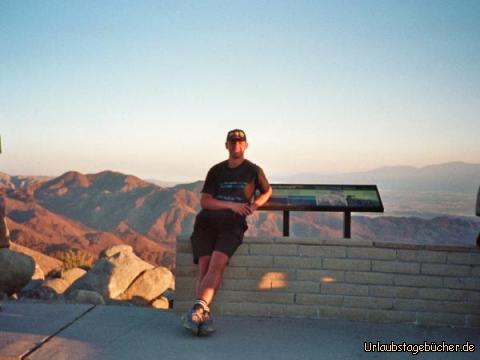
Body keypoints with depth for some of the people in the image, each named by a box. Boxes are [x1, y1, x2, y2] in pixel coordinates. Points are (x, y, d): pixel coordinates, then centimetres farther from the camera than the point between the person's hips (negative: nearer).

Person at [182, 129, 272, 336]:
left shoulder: (254, 171, 18)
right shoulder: (216, 171, 19)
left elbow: (267, 191, 33)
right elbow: (204, 201, 10)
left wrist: (255, 204, 10)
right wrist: (231, 205, -7)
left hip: (233, 223, -2)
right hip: (208, 220, 2)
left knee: (217, 263, -28)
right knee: (204, 265, -19)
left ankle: (198, 309, -39)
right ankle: (204, 315, -25)